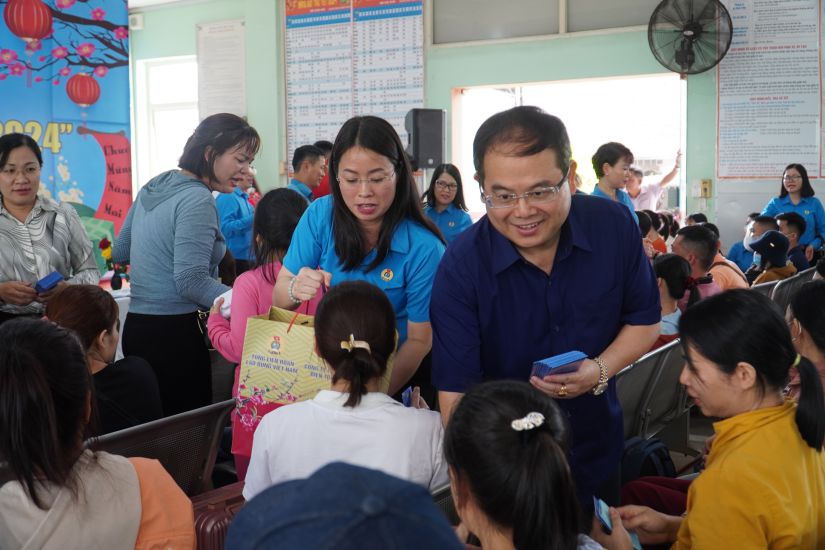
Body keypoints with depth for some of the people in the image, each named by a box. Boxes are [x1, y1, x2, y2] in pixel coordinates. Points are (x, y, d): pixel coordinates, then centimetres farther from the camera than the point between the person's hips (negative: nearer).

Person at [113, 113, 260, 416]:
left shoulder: (152, 187, 12)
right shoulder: (197, 200, -15)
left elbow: (119, 253, 21)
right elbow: (191, 281, -21)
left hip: (135, 327, 9)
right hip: (175, 333, -9)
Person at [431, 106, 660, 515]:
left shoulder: (614, 225, -14)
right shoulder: (461, 266, -23)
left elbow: (644, 321, -1)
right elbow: (456, 392, -24)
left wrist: (600, 370, -20)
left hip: (596, 452, 3)